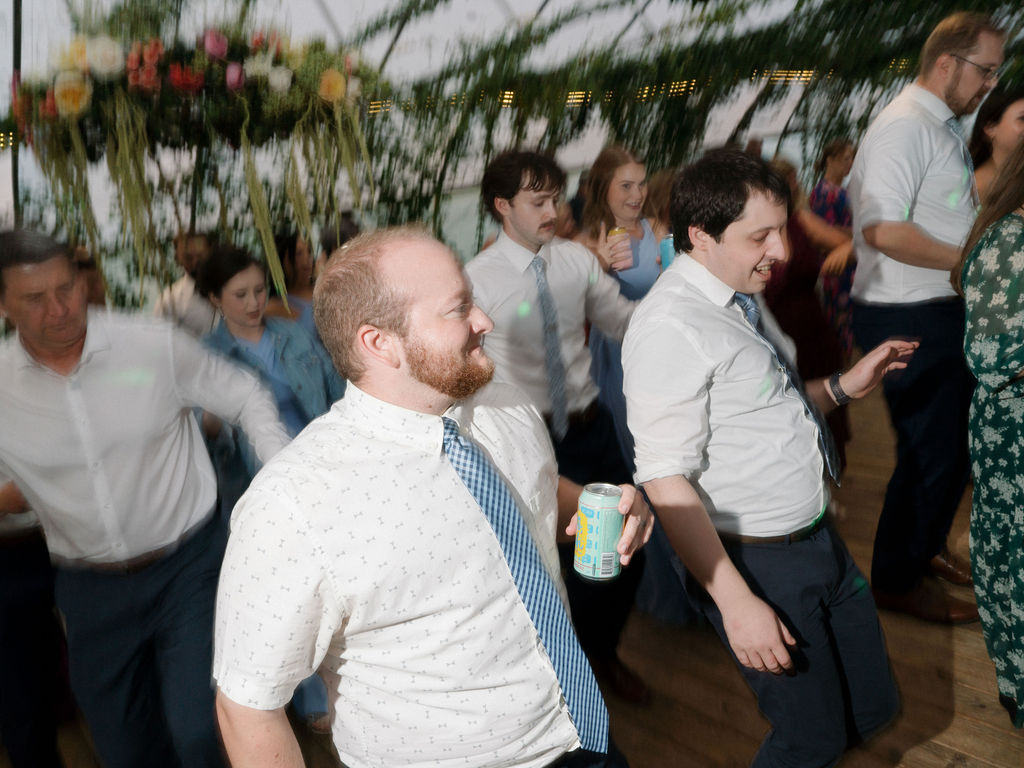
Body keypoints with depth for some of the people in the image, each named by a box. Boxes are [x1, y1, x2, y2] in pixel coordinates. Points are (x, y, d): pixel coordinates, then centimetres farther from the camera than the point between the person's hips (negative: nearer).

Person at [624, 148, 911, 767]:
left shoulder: (740, 295, 7)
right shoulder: (671, 327, -22)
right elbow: (666, 481, -24)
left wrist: (843, 386, 5)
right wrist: (736, 602, -22)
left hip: (817, 538, 9)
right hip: (757, 564, -9)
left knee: (873, 706, 19)